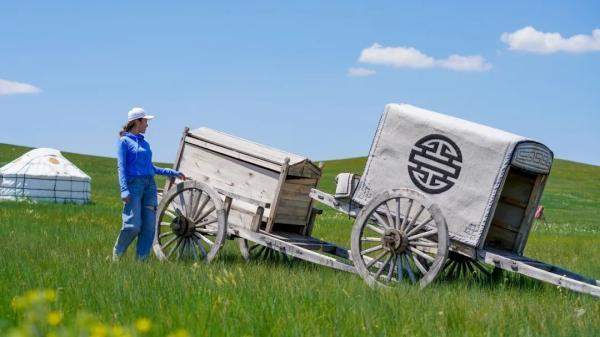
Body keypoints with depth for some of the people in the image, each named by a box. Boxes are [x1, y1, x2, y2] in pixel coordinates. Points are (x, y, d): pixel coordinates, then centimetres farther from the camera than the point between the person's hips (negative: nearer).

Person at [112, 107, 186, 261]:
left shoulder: (144, 143, 20)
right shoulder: (124, 141, 1)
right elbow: (121, 167, -7)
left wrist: (173, 172, 25)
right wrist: (124, 189, -18)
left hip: (149, 184, 7)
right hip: (133, 183, -7)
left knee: (149, 225, -2)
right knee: (133, 225, -13)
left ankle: (142, 259, 3)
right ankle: (117, 252, 9)